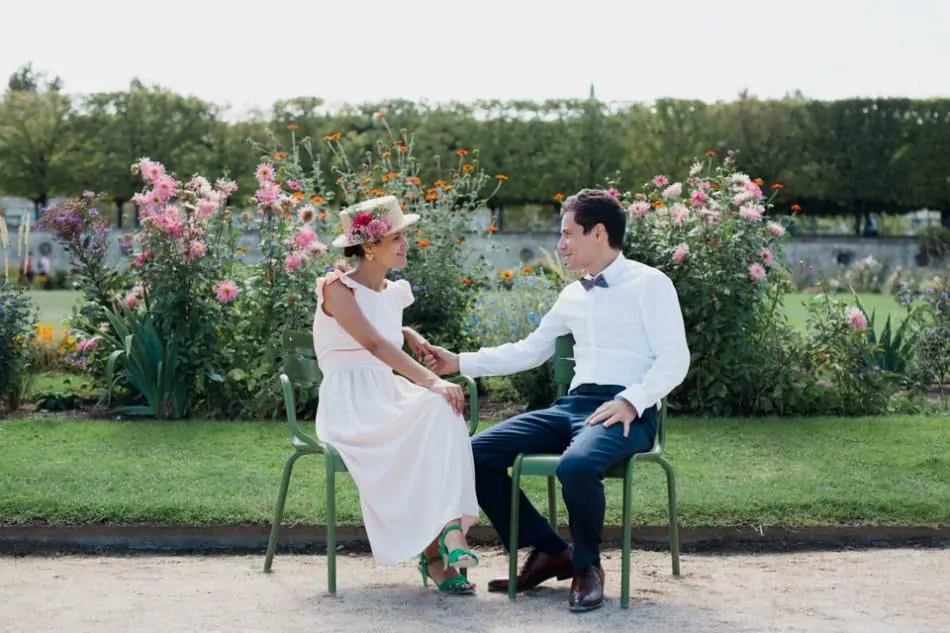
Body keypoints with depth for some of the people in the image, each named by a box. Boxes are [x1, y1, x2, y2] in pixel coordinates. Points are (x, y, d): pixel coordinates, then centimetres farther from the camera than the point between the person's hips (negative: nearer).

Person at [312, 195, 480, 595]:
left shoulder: (394, 292, 14)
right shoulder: (338, 289, -9)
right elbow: (375, 344, -23)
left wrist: (411, 337, 11)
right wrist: (432, 381, -33)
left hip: (388, 396, 6)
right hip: (349, 404, -6)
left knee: (443, 413, -27)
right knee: (433, 412, -32)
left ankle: (449, 529, -34)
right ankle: (434, 550, -28)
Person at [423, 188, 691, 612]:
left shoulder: (649, 284, 0)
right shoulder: (572, 295, 19)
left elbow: (674, 359, -8)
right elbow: (527, 352, 27)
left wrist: (631, 402, -22)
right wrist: (459, 362, 21)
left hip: (628, 412, -7)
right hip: (573, 405, 7)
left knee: (576, 465, -38)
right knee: (479, 452, -8)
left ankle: (587, 565, -8)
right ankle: (548, 550, 3)